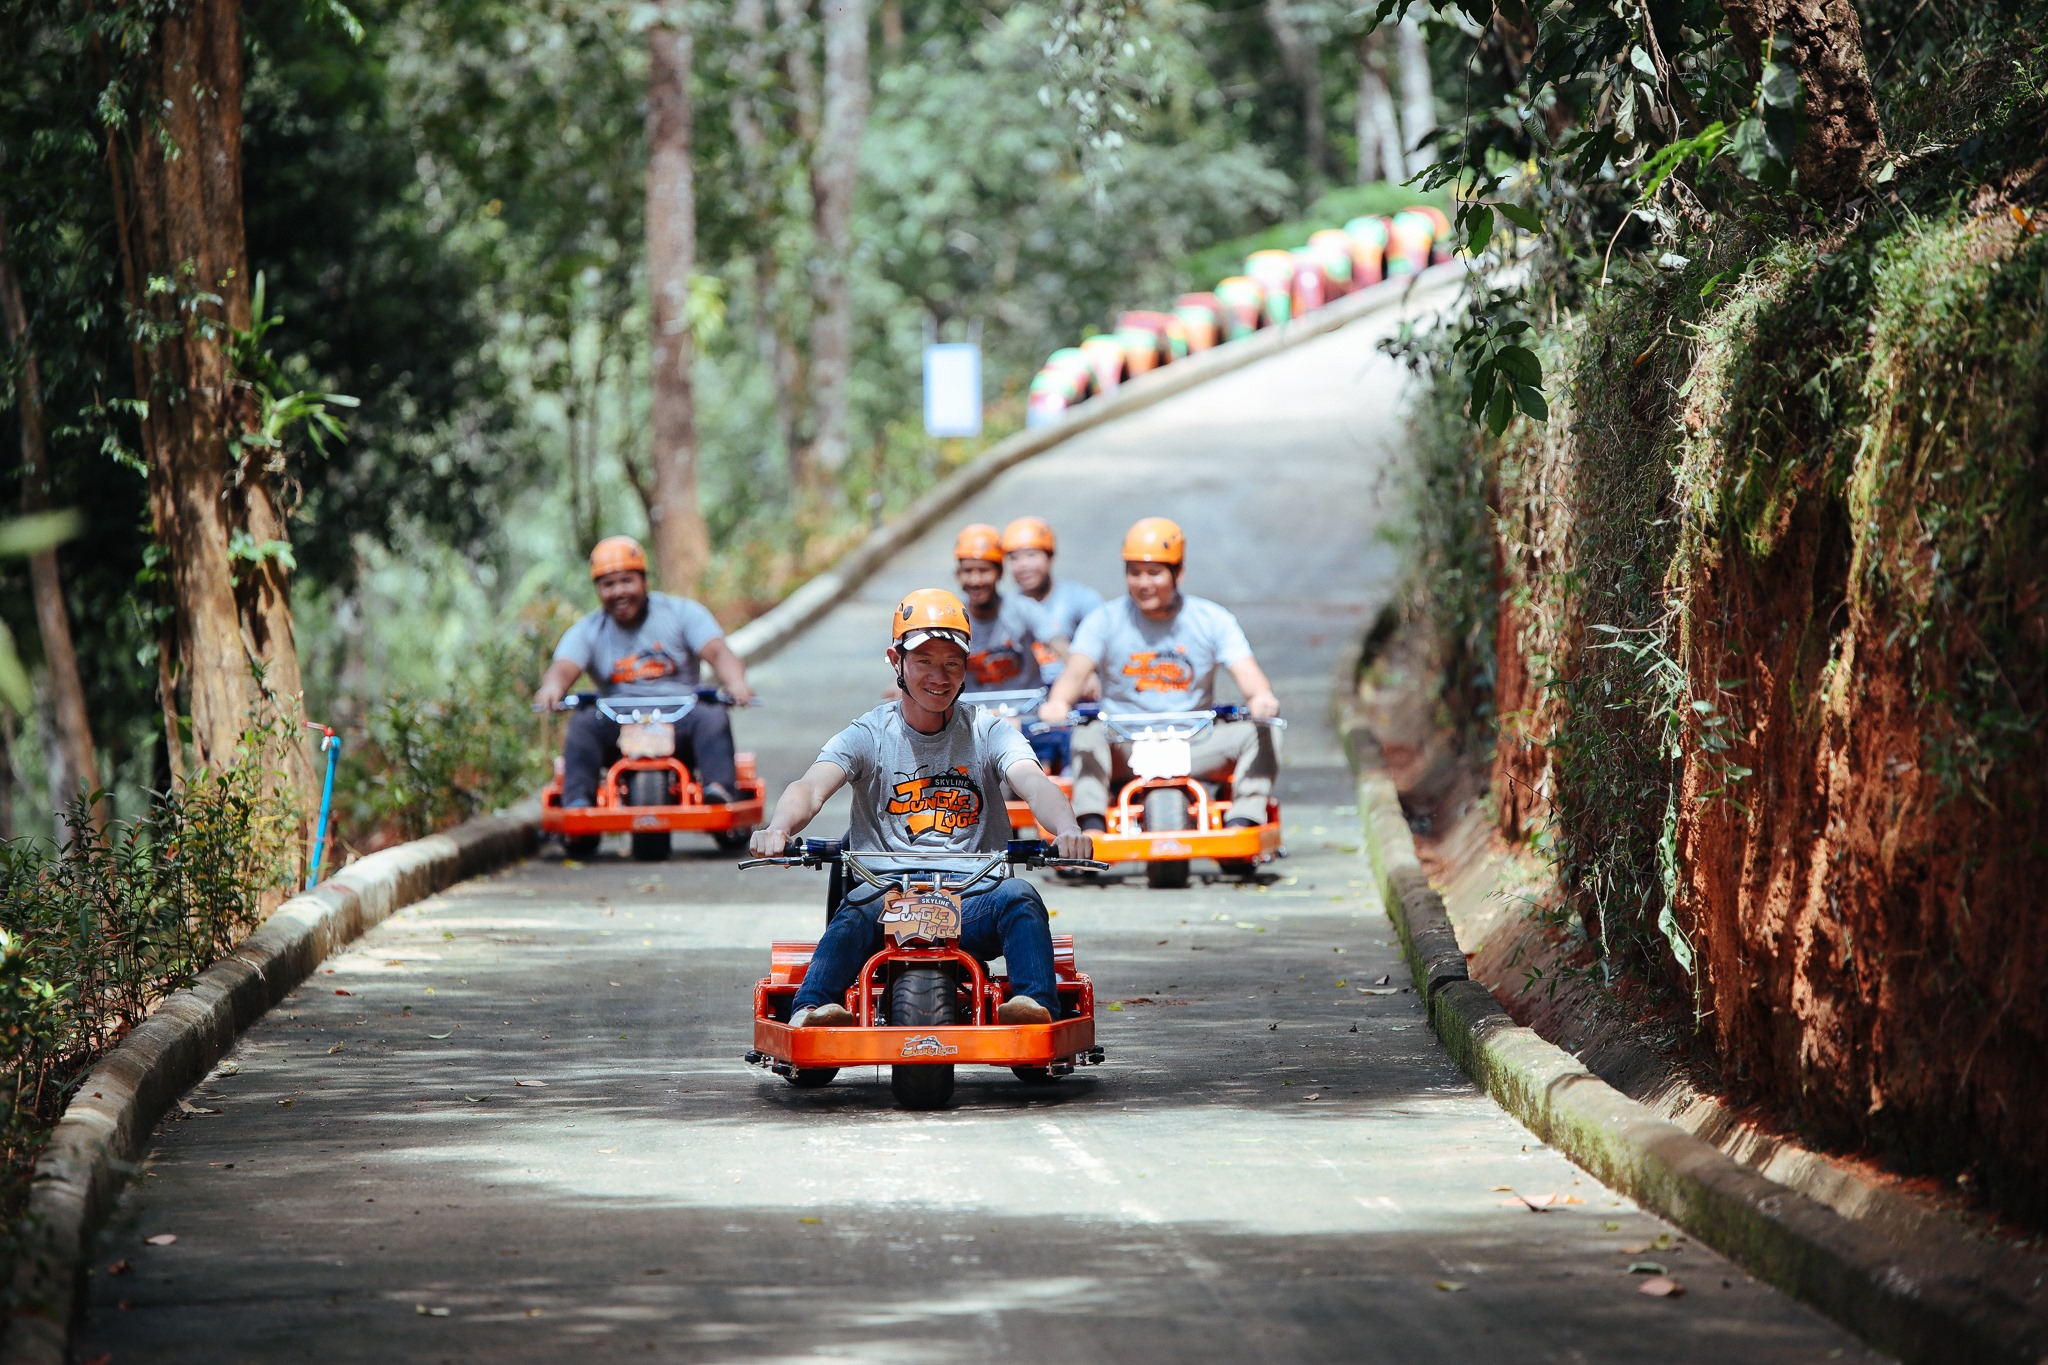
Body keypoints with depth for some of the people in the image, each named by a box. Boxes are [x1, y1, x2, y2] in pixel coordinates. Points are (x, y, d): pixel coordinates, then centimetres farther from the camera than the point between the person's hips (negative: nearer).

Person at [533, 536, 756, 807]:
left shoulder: (682, 613, 6)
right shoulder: (587, 631, 9)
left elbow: (718, 653, -8)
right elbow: (564, 667, -10)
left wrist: (735, 683, -32)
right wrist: (552, 687, -36)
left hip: (680, 724, -1)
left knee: (712, 718, -31)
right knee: (582, 723, -28)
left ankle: (719, 789, -46)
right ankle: (577, 800, -39)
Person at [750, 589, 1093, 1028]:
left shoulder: (988, 731, 10)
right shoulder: (869, 735, 8)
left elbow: (1033, 783, -9)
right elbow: (811, 788, -10)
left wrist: (1066, 830, -34)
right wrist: (777, 829, -35)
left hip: (973, 905, 1)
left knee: (1018, 895, -30)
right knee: (860, 906, -34)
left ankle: (1036, 1006, -40)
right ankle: (810, 1010, -47)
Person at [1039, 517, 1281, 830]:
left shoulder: (1212, 620, 5)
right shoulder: (1105, 620, 3)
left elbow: (1245, 669, -9)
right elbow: (1077, 670, -13)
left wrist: (1261, 696, -35)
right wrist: (1058, 702, -38)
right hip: (1125, 751, -1)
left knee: (1261, 730, -22)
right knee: (1088, 733, -33)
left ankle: (1243, 820, -28)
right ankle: (1092, 822, -42)